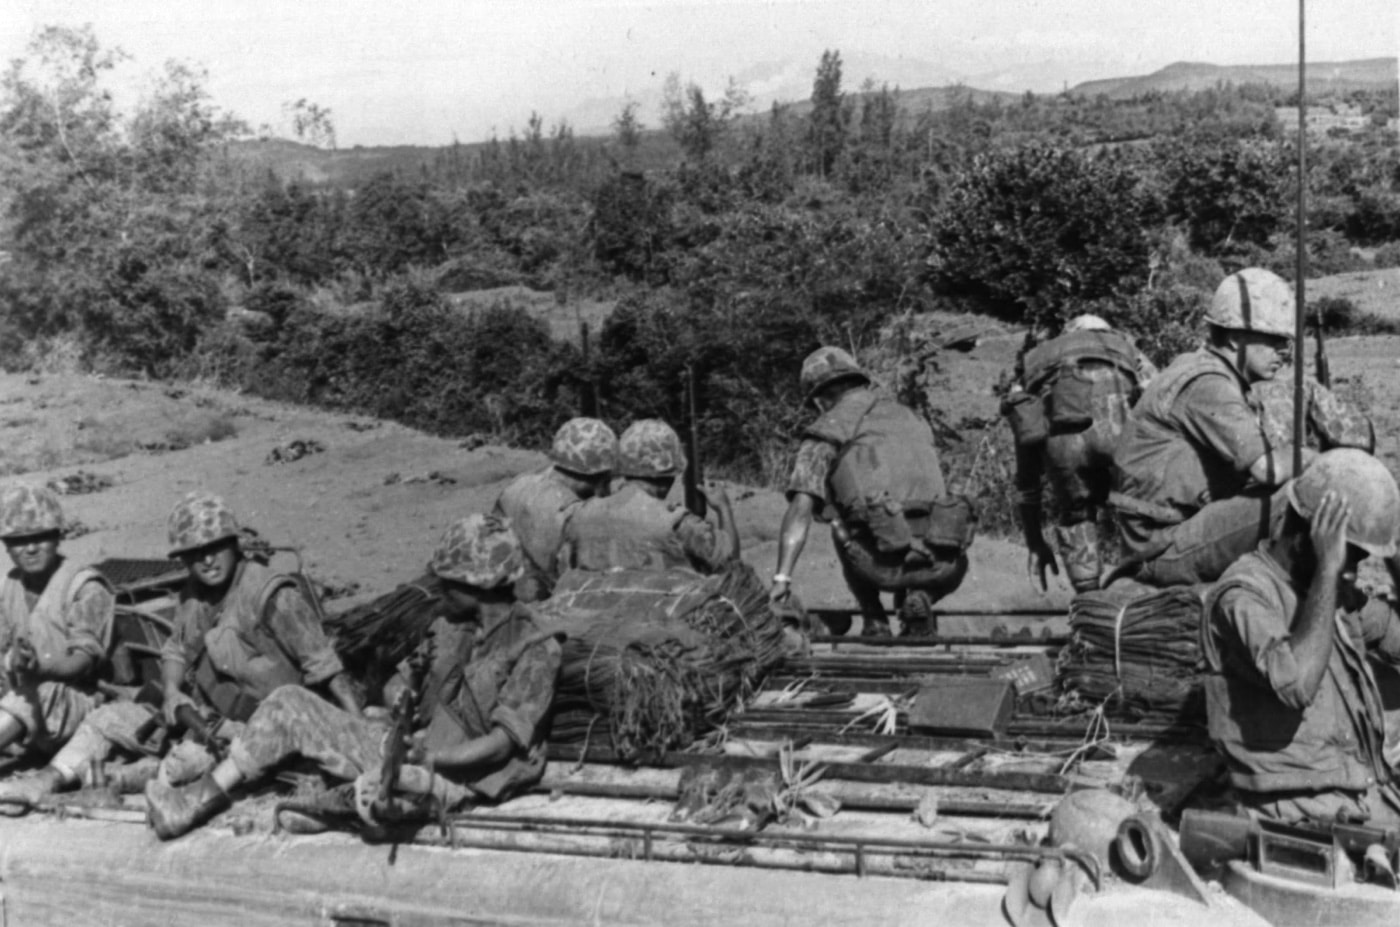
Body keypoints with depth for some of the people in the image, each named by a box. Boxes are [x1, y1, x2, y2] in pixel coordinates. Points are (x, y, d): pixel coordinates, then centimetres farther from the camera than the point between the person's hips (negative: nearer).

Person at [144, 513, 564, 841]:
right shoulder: (450, 627, 10)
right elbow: (402, 684, 19)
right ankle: (197, 801, 2)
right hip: (414, 746, 8)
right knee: (290, 704, -1)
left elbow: (499, 744, -19)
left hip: (458, 777, -8)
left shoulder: (536, 648, -13)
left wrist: (423, 758, -21)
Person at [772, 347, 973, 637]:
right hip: (938, 564, 3)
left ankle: (874, 621, 19)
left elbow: (800, 509, -1)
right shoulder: (913, 420, 28)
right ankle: (918, 597, 7)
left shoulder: (826, 431, 12)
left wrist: (782, 578, -1)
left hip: (883, 561, -2)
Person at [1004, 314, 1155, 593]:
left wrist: (1034, 543, 49)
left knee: (1074, 517, 24)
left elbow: (1026, 475, 42)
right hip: (1120, 427, -1)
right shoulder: (1128, 351, 39)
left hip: (1062, 433, 1)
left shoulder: (1034, 366, 40)